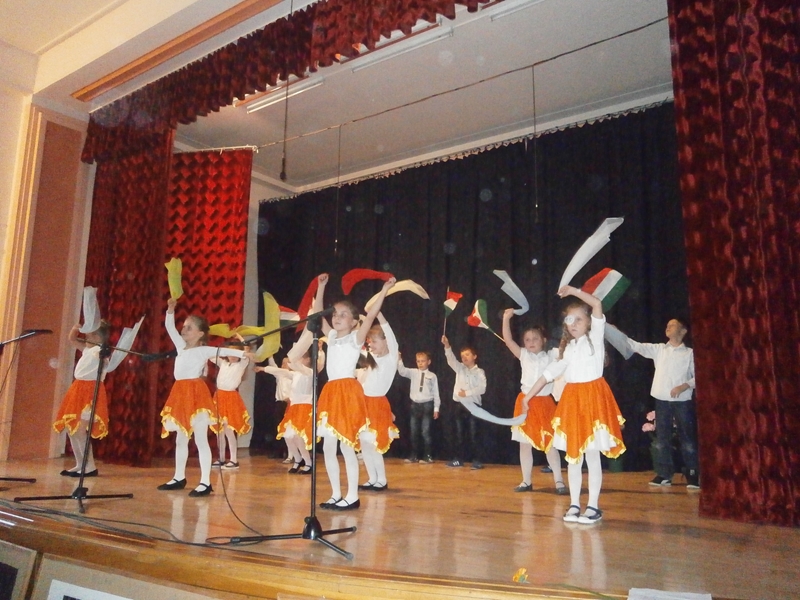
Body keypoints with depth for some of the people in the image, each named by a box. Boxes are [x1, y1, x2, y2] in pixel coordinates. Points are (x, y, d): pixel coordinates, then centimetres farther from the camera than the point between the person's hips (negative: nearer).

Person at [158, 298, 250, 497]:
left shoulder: (204, 350, -6)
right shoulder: (181, 346, 14)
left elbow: (222, 351, -19)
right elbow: (170, 328, 19)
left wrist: (241, 353, -33)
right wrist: (170, 310, 7)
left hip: (196, 394, -8)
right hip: (180, 394, 8)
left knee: (200, 439, -8)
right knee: (180, 439, 16)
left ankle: (205, 482, -8)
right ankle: (179, 478, 29)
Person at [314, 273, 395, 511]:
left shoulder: (356, 338, -1)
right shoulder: (332, 337, 15)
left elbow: (371, 316, -14)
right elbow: (318, 313, 20)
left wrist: (384, 291, -18)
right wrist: (321, 286, 18)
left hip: (348, 392, -7)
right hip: (330, 393, 7)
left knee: (347, 446, -5)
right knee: (328, 447, 7)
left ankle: (352, 496, 5)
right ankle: (336, 495, 17)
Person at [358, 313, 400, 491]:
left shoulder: (391, 358, -7)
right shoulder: (372, 359, 12)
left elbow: (391, 337, -23)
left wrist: (378, 313, -31)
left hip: (377, 404, -7)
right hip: (365, 403, 7)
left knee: (373, 444, -6)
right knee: (364, 443, 7)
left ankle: (382, 480, 7)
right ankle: (372, 479, 16)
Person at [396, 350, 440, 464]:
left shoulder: (432, 376, -1)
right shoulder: (413, 373, 4)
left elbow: (436, 392, 0)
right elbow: (402, 371, -10)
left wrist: (436, 408, -1)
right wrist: (398, 358, -24)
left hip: (427, 405, -3)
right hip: (415, 405, 4)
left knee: (425, 432, -2)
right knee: (414, 432, 9)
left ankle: (428, 456, 9)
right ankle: (414, 456, 20)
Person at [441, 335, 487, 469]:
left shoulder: (479, 372, 1)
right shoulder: (460, 369, 12)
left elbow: (482, 388, -10)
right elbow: (451, 359, -4)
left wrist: (467, 393, -14)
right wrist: (447, 346, -18)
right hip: (460, 405, 4)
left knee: (473, 434, -4)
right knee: (459, 433, 8)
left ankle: (477, 460, 2)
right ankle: (458, 459, 15)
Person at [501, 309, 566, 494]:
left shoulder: (551, 356, 4)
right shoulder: (524, 356, 6)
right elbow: (508, 340, -2)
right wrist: (506, 319, -11)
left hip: (545, 403, -2)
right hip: (526, 403, 2)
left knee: (550, 444, 1)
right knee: (525, 444, 7)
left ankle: (559, 481, 7)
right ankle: (526, 481, 16)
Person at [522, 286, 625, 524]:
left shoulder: (595, 337, 0)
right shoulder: (567, 348, 14)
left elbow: (597, 305, -15)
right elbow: (550, 372, 13)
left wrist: (573, 290, -12)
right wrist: (528, 395, 11)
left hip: (594, 397, -5)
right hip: (572, 399, 5)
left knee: (592, 455, -1)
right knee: (572, 456, 7)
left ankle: (594, 506, 8)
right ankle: (574, 505, 16)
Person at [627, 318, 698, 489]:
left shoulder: (689, 353, 2)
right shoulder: (658, 349, 9)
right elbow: (636, 346, 1)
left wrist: (685, 386, -17)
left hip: (682, 401, -3)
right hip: (662, 400, 3)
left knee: (687, 438, 0)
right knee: (662, 438, 7)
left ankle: (692, 475, 8)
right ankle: (664, 474, 15)